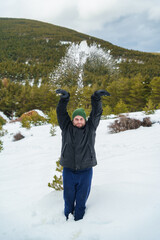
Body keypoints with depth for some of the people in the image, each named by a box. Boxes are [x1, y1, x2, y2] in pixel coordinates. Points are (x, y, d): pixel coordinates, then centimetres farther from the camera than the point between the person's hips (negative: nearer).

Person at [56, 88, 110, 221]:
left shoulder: (90, 128, 4)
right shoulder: (67, 128, 4)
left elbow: (96, 112, -4)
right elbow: (61, 112, -4)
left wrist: (96, 97, -19)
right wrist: (65, 98, -20)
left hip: (85, 171, 0)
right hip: (68, 170, 1)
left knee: (81, 199, 11)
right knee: (68, 197, 14)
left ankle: (79, 220, 30)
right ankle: (67, 219, 35)